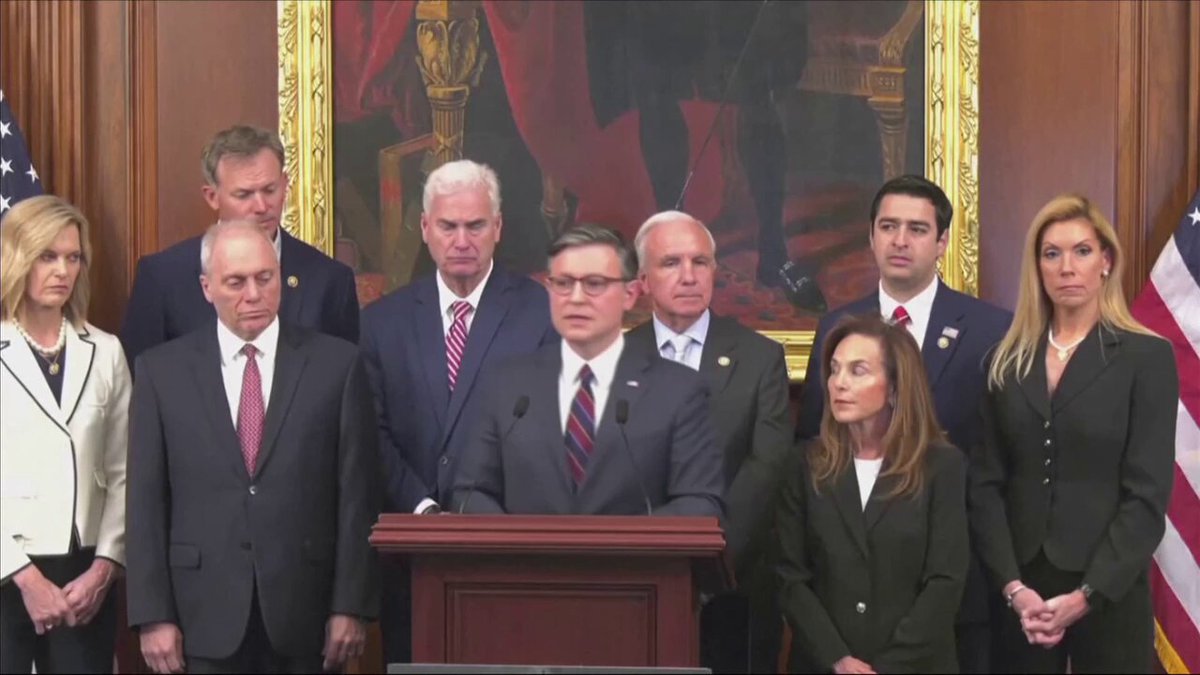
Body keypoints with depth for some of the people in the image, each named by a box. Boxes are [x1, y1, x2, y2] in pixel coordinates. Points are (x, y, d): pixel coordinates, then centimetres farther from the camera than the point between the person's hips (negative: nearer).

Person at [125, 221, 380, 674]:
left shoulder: (336, 363, 1)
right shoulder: (162, 370, 3)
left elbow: (357, 495, 0)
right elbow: (146, 502, 2)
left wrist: (351, 606, -4)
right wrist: (154, 616, -3)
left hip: (305, 614, 0)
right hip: (205, 617, 0)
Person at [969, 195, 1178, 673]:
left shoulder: (1147, 356, -3)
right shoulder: (1009, 360, 7)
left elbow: (1148, 494, -8)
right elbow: (986, 481, 2)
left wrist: (1086, 596, -14)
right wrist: (1012, 585, -10)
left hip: (1109, 595, -3)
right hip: (1020, 592, 3)